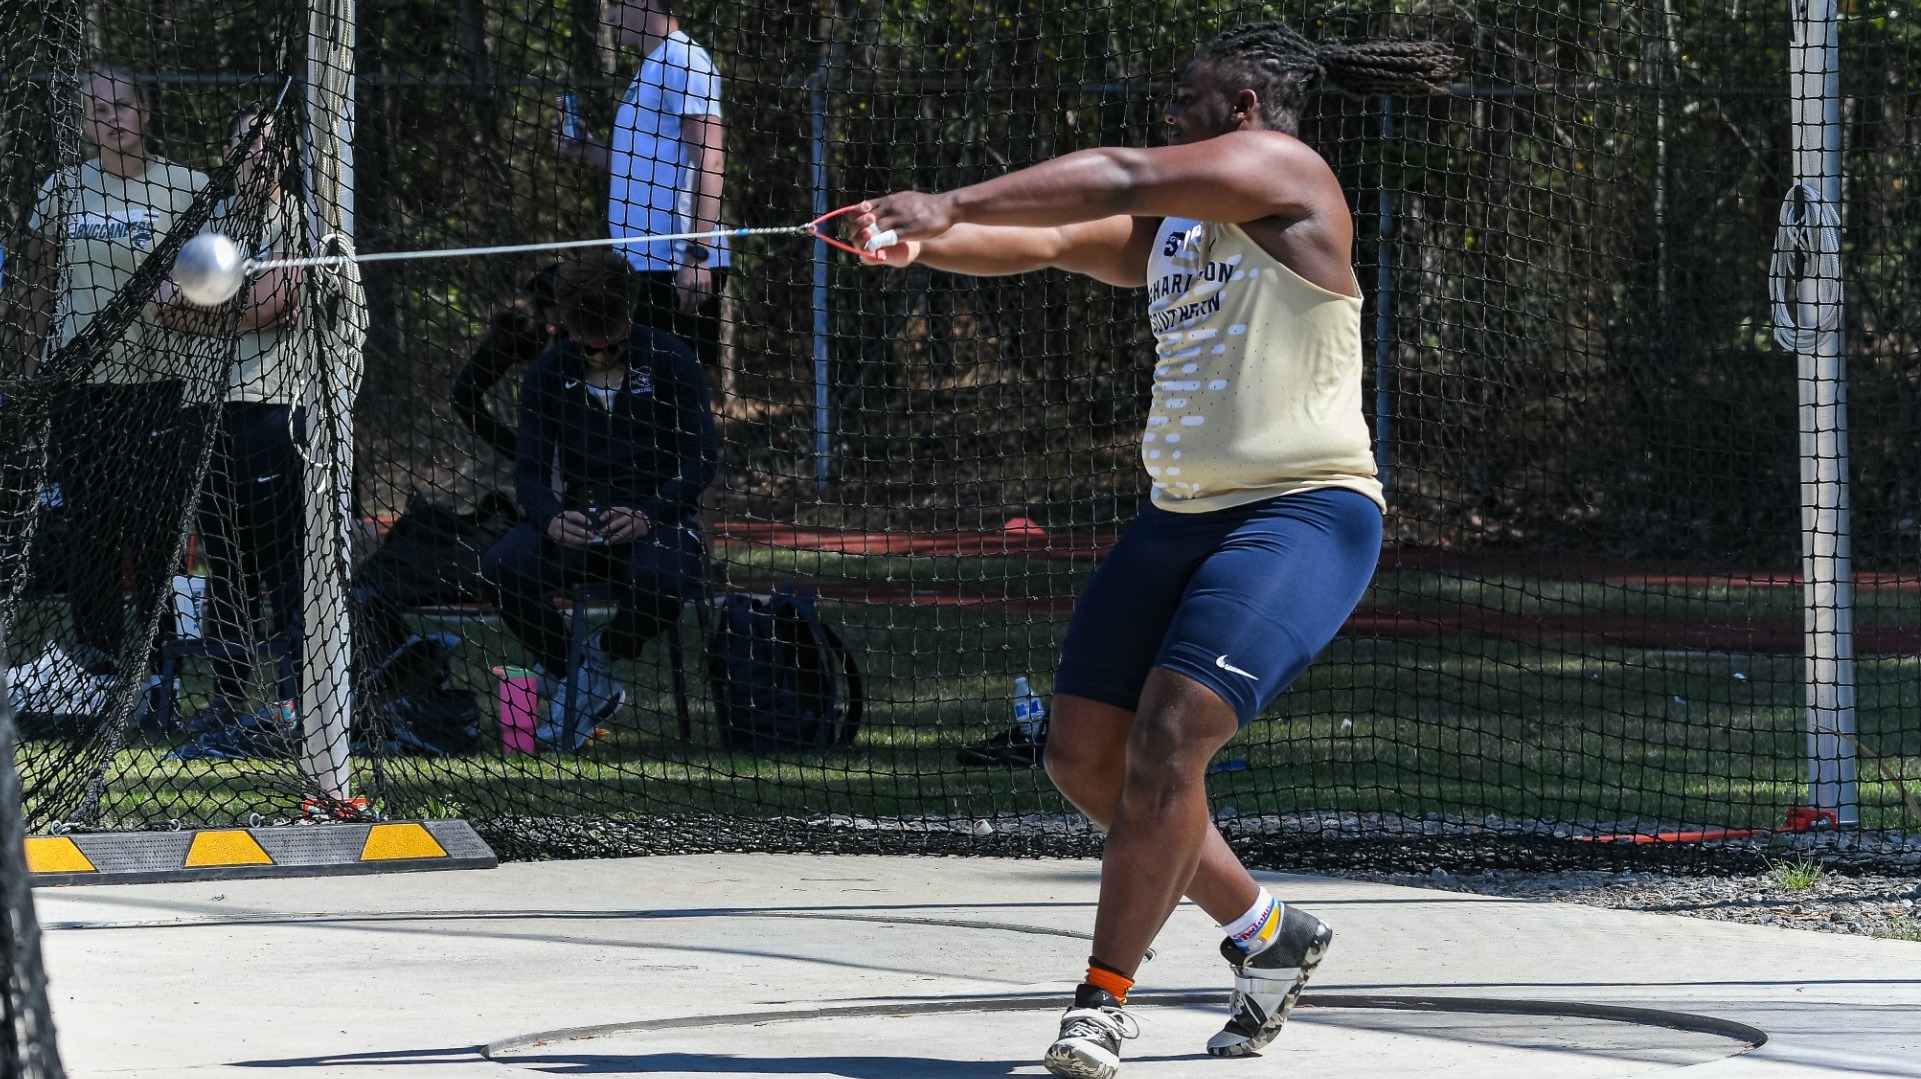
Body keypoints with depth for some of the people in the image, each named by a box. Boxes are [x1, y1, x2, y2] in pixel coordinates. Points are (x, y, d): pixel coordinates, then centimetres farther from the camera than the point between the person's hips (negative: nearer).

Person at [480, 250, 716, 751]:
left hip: (656, 520, -2)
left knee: (658, 579, -39)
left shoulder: (671, 360, -3)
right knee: (502, 567, -28)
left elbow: (700, 460, -7)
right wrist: (551, 518, -24)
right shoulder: (549, 372, 4)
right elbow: (530, 469, 0)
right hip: (578, 522, 3)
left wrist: (648, 516, -25)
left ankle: (603, 658, -4)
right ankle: (566, 675, -5)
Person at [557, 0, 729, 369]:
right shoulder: (651, 69, 19)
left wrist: (698, 254, -22)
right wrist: (589, 152, 14)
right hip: (643, 265, 10)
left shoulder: (684, 61, -10)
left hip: (677, 267, -10)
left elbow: (709, 162, -17)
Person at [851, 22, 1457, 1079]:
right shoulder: (1169, 232, 17)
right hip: (1183, 517, 10)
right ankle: (1265, 934, 24)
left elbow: (1123, 177, -18)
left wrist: (951, 204, -21)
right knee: (1084, 756, 7)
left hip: (1301, 516, -10)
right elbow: (1047, 241, 7)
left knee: (1167, 737, -23)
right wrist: (920, 242, -13)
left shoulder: (1280, 171, -9)